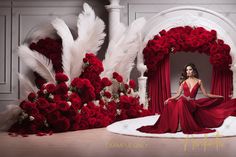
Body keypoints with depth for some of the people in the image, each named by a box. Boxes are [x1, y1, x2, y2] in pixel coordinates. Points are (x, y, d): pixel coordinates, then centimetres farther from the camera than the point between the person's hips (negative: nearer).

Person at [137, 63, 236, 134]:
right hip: (182, 102, 2)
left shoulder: (198, 81, 11)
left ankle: (186, 127, -33)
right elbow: (177, 94, 10)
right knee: (170, 104, -30)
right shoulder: (183, 82, 13)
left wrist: (218, 96, 9)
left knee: (182, 101, -38)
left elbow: (205, 94, 12)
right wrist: (168, 99, -5)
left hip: (192, 103, -2)